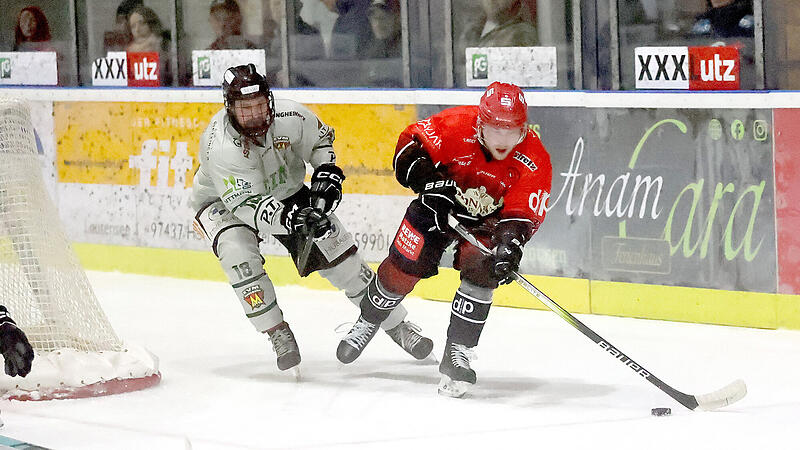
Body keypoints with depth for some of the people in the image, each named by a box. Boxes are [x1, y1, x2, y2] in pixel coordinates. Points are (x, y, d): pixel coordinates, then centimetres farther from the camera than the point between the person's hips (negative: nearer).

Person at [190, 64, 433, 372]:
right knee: (238, 253, -31)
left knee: (339, 254, -3)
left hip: (286, 192, 3)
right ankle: (278, 334, -14)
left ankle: (396, 324, 10)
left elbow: (321, 139, -1)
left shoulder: (291, 117, -25)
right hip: (224, 202, -3)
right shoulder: (221, 147, -37)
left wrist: (327, 172, -17)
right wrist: (287, 218, -53)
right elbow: (247, 206, -40)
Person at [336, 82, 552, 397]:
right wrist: (429, 180, -37)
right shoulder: (456, 126, -30)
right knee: (404, 266, -4)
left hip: (488, 218, 0)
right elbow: (410, 145, -21)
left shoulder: (534, 161, -28)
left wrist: (509, 244, -49)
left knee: (482, 271, -23)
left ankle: (457, 354, -12)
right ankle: (367, 324, 24)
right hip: (441, 205, 0)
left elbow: (523, 215, -31)